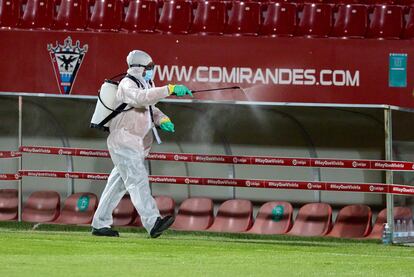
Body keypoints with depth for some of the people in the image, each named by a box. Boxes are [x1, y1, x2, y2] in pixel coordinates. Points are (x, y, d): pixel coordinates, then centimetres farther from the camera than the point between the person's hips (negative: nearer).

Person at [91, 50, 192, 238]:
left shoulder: (146, 84, 16)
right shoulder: (127, 86, -15)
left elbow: (150, 108, 24)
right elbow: (142, 97, -36)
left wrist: (161, 119, 1)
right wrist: (170, 89, -41)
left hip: (136, 145, 10)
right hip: (123, 143, -10)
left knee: (118, 184, 12)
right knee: (138, 181, -20)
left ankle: (100, 224, 17)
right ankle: (153, 223, -32)